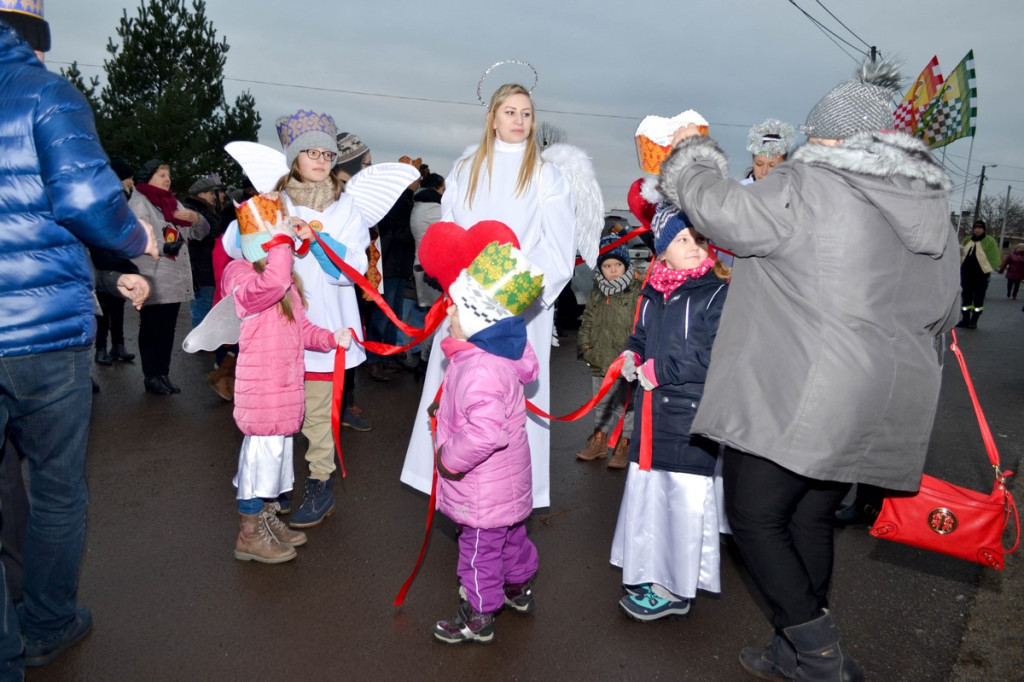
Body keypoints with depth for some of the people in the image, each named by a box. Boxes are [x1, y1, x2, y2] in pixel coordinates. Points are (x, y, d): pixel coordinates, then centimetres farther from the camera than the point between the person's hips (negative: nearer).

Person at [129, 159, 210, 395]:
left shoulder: (173, 203, 19)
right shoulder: (139, 203, -4)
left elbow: (201, 232, 16)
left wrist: (195, 218, -4)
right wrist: (163, 247, -27)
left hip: (175, 280, 7)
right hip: (153, 281, -7)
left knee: (168, 329, 11)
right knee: (151, 329, 1)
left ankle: (163, 374, 20)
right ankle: (152, 377, 9)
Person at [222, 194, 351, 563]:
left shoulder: (287, 282, 14)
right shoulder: (240, 275, -15)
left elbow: (302, 328, 16)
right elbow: (271, 284, -38)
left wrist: (332, 338, 1)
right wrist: (280, 241, -32)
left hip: (285, 386, 10)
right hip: (260, 388, -9)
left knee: (277, 449, 20)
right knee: (263, 452, -1)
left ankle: (268, 519, 38)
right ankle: (249, 535, 16)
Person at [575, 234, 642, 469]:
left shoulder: (637, 291, -9)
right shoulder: (596, 293, 8)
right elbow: (587, 322, 16)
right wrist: (584, 346, 6)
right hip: (599, 361, 6)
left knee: (625, 405, 6)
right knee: (601, 404, 19)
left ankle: (623, 446, 18)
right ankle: (599, 441, 33)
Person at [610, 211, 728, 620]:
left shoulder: (718, 293, -10)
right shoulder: (653, 293, 11)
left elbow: (714, 356, -19)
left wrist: (657, 370, -15)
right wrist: (632, 356, 3)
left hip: (692, 420, -7)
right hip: (653, 412, 7)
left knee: (686, 499, 0)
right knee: (646, 490, 16)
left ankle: (675, 589, 17)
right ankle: (653, 574, 35)